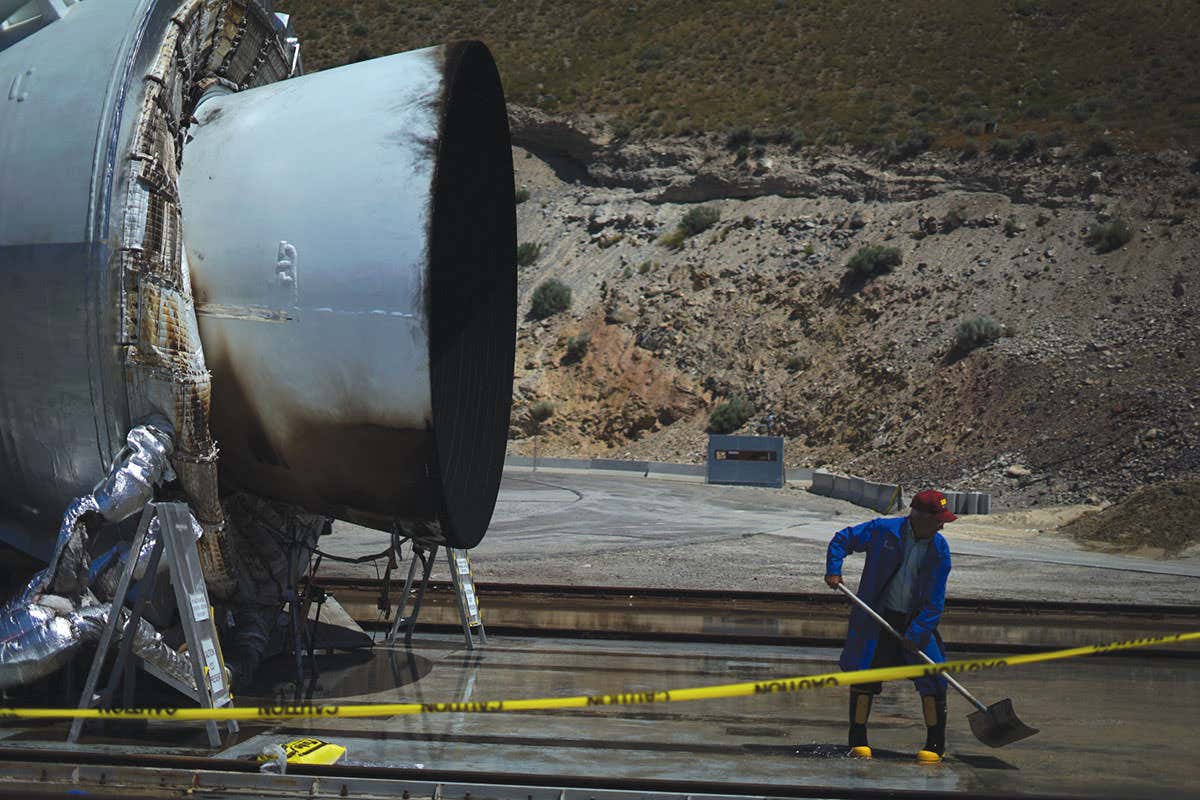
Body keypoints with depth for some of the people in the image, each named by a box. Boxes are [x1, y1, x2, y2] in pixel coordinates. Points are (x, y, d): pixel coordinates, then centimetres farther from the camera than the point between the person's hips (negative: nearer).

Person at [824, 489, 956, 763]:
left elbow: (935, 602, -7)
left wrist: (916, 633, -17)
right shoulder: (883, 530, -12)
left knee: (933, 679, -6)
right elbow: (841, 540, 3)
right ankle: (858, 741, 16)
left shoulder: (940, 550, -6)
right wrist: (833, 571, -12)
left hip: (917, 622, 1)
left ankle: (936, 745, 8)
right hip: (876, 618, -1)